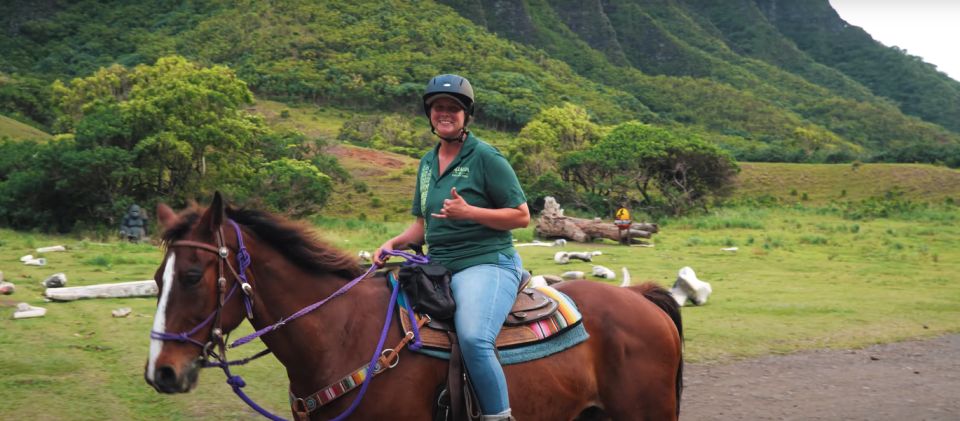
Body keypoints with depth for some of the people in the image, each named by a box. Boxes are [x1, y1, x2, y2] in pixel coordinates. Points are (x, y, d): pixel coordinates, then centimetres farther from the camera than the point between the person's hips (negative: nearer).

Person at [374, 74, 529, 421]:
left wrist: (468, 211, -18)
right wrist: (393, 244, 2)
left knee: (473, 338, -32)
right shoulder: (427, 163, 15)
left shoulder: (486, 157, -6)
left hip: (486, 264, -8)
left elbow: (521, 216, -7)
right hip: (437, 266, 8)